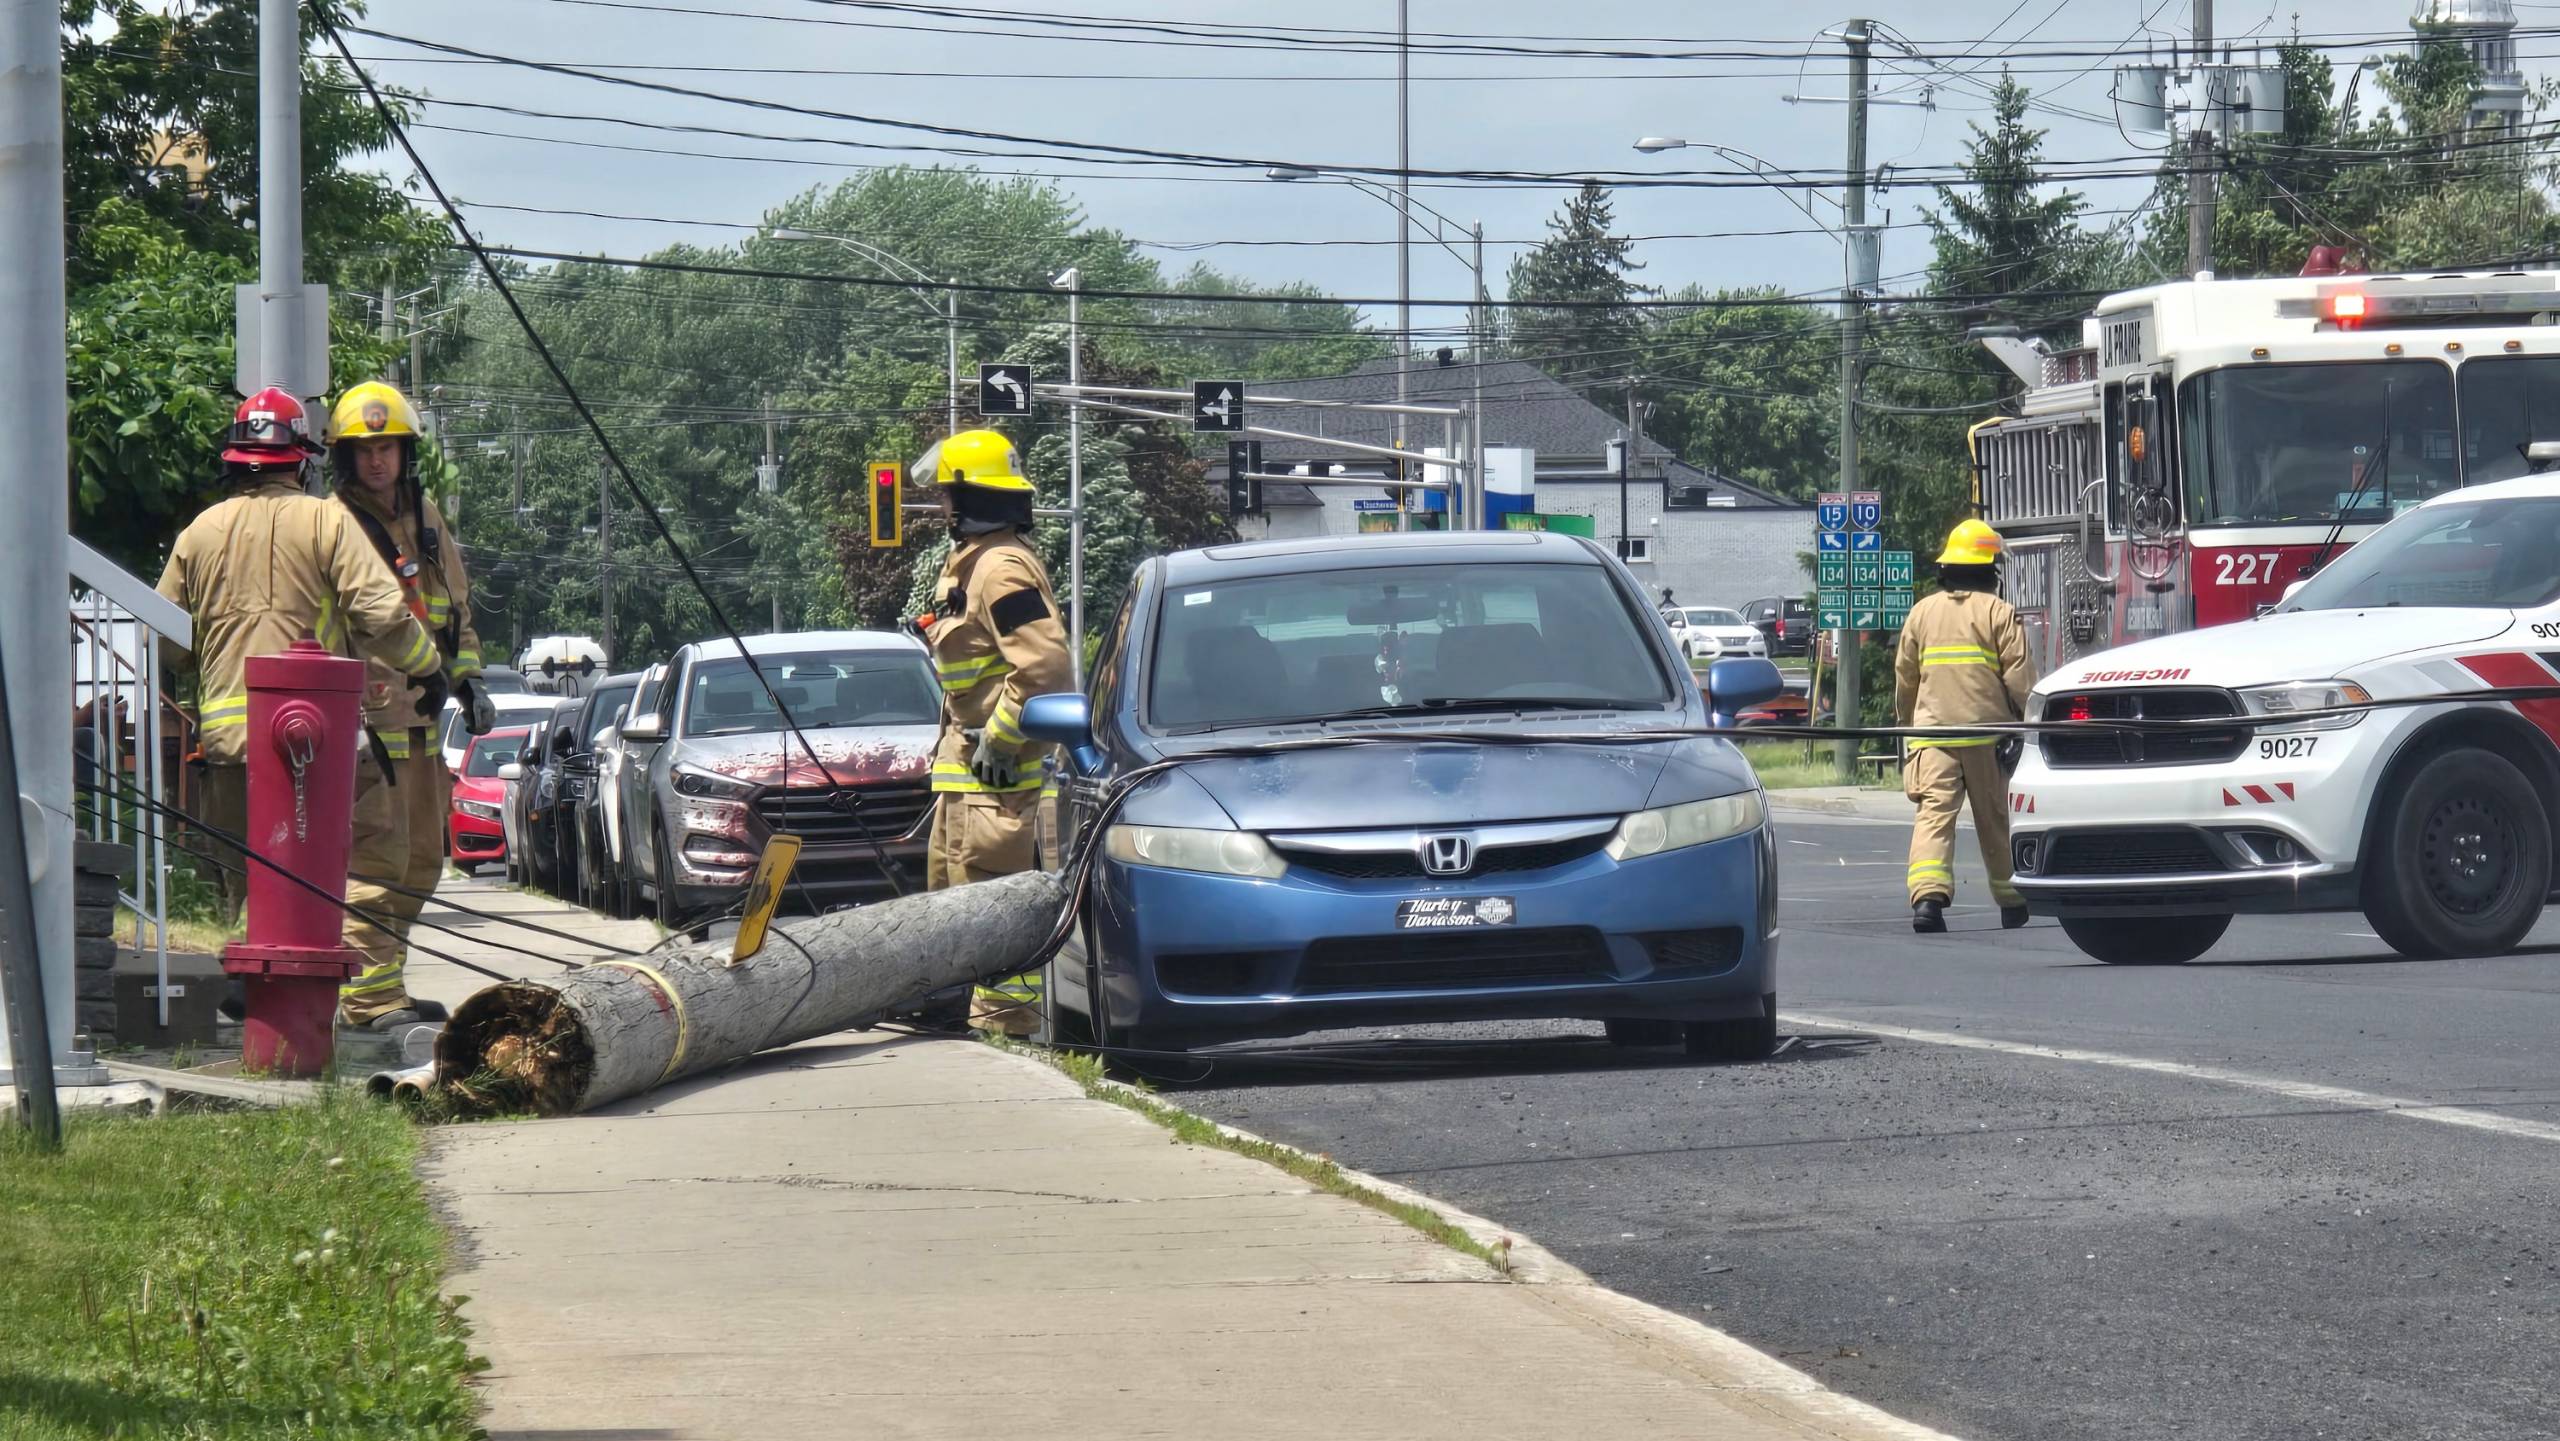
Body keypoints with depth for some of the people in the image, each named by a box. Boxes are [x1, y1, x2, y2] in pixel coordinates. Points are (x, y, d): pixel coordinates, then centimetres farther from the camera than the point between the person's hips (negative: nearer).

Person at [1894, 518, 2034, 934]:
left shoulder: (1922, 611, 10)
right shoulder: (1999, 613, 0)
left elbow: (1904, 677, 15)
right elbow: (2019, 678, -5)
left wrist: (1905, 723, 27)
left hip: (1932, 731, 1)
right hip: (1986, 731, -1)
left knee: (1934, 813, -10)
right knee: (1995, 820, 11)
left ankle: (1927, 896, -30)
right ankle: (2011, 903, 23)